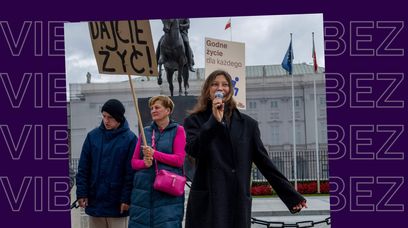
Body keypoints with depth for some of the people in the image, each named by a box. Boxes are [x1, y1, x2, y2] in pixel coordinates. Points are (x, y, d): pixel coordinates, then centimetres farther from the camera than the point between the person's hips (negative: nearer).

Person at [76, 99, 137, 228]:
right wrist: (81, 193, -1)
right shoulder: (93, 136, 5)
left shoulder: (130, 139, -5)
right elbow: (83, 168, 6)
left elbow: (131, 172, -7)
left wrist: (126, 198, -11)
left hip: (117, 204, -3)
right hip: (95, 201, 3)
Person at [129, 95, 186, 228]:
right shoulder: (145, 132, 15)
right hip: (143, 190, 4)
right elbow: (134, 162, 12)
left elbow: (179, 160, -5)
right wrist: (144, 162, -10)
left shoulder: (178, 130, 4)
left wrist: (154, 154, -13)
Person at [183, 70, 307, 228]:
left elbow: (264, 162, 11)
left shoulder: (247, 124, 11)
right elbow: (193, 150, -11)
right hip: (207, 202, -2)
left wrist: (292, 196, 7)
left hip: (239, 202, 2)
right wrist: (215, 120, -16)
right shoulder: (195, 120, 7)